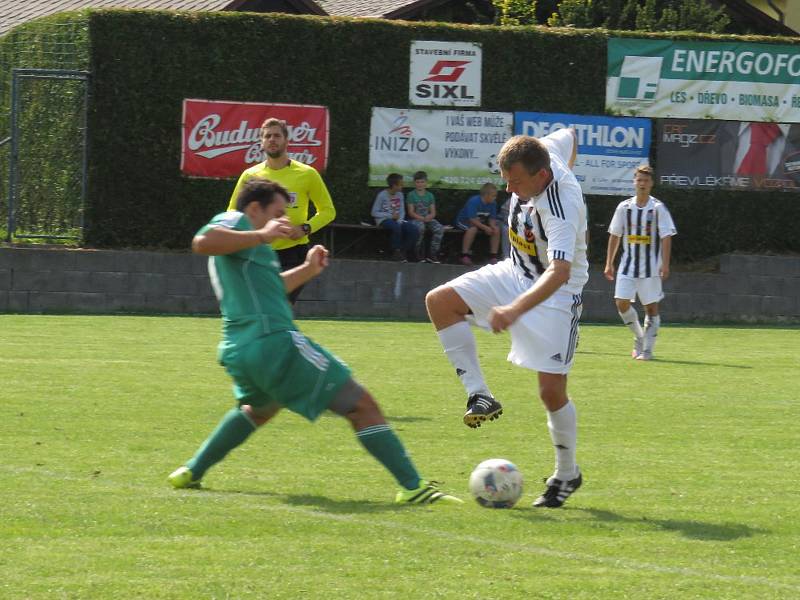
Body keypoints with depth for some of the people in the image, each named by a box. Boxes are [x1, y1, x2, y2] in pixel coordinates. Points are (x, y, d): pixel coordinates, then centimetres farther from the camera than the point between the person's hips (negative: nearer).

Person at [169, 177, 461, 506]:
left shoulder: (244, 239, 27)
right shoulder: (234, 221, -2)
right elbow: (202, 242, -24)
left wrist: (306, 270, 28)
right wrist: (261, 236, -25)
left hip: (238, 353, 10)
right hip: (273, 341, -10)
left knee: (258, 408, 42)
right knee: (362, 406, -6)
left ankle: (191, 472, 36)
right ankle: (413, 486, -13)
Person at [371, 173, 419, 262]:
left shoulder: (400, 195, 7)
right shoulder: (382, 195, -10)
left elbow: (402, 211, 6)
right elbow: (374, 213, -9)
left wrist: (400, 220, -16)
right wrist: (391, 216, -14)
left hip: (397, 220, 5)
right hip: (383, 220, -5)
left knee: (414, 229, -21)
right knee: (396, 227, -38)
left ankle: (403, 251, -9)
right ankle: (396, 251, -21)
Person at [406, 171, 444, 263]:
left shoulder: (430, 195, 14)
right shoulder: (411, 195, 3)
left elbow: (433, 212, 8)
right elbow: (411, 212, -5)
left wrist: (429, 217, -16)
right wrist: (422, 218, -19)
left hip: (428, 219, 4)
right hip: (415, 219, -4)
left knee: (440, 228, -26)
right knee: (420, 227, -39)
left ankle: (432, 255, -20)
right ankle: (419, 254, -25)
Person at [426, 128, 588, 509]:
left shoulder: (562, 209, -36)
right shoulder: (547, 151, -14)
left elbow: (559, 273, -48)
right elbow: (568, 137, 10)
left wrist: (515, 309, -60)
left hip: (557, 292, -8)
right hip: (515, 274, 8)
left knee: (551, 390, -10)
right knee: (440, 301, -13)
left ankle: (567, 475, 13)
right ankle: (480, 396, -10)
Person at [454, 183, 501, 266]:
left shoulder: (492, 204, -9)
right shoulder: (474, 201, -28)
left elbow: (492, 219, -2)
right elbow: (472, 220, -30)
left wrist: (493, 226, -25)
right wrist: (485, 228, -34)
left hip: (481, 222, 6)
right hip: (464, 221, -6)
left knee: (497, 229, -12)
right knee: (472, 229, -38)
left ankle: (493, 255, -5)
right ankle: (464, 255, -30)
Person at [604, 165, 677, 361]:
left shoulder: (658, 208, -5)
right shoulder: (624, 207, 4)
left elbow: (666, 237, -8)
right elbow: (614, 236, 10)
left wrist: (665, 264, -17)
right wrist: (609, 263, 7)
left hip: (651, 267, -3)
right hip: (628, 265, 3)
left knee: (651, 307, -1)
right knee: (622, 303, -6)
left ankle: (647, 349, 6)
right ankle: (639, 337, 17)